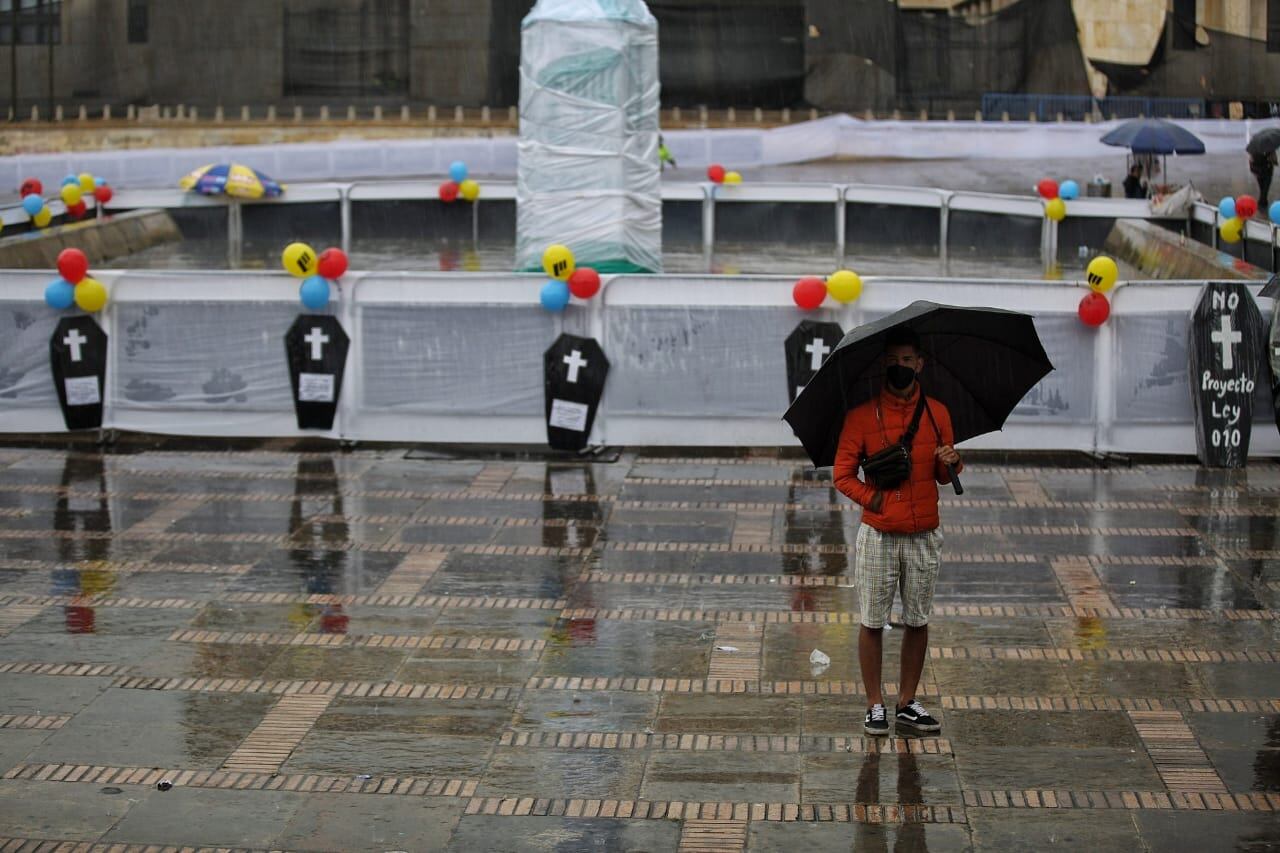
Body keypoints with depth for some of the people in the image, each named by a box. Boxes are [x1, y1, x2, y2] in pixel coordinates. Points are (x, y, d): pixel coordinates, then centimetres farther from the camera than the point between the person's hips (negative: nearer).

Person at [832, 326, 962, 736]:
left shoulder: (936, 413, 6)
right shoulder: (862, 414, -4)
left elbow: (944, 476, 13)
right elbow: (843, 474, -2)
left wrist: (950, 463, -9)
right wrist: (874, 500, -14)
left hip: (924, 537, 3)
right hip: (878, 537, -3)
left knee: (918, 621, 8)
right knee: (872, 622, 2)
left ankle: (908, 703, 18)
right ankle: (875, 706, 10)